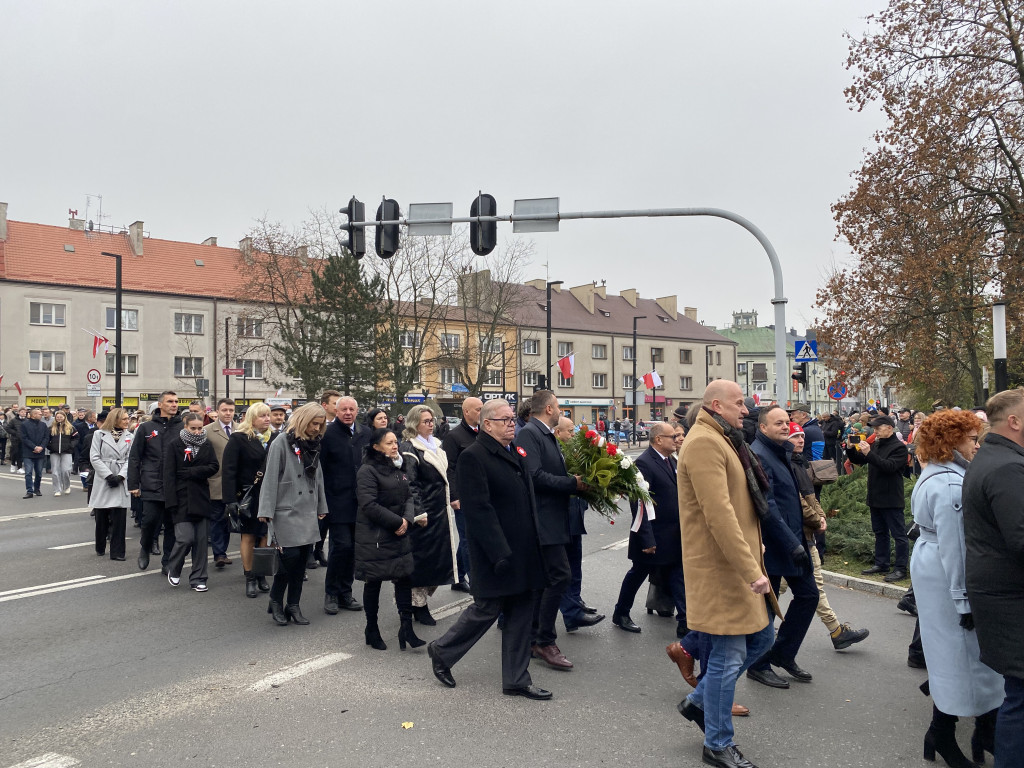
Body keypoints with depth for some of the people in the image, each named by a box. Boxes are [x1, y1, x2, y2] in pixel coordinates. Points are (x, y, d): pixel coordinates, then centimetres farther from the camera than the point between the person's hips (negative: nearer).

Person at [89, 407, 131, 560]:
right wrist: (109, 475, -11)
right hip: (103, 481, -1)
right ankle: (100, 548, 25)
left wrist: (121, 476, -10)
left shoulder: (128, 437, 9)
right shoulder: (99, 434, 2)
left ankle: (117, 551, 2)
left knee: (119, 517, -4)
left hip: (120, 483, 1)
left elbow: (129, 459, 4)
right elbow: (95, 458, -3)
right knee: (101, 517, 6)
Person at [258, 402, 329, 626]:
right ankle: (275, 602, 11)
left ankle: (293, 605, 17)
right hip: (286, 512, -6)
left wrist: (321, 507, 14)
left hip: (308, 513, 6)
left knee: (302, 559, 6)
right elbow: (270, 478, -11)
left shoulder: (313, 445, 10)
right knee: (290, 556, -10)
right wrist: (266, 511, -14)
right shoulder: (282, 443, -9)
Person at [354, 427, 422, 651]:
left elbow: (408, 497, 12)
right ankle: (372, 630, 21)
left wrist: (407, 519, -7)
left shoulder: (398, 469, 12)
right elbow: (369, 505, -21)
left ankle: (407, 628, 9)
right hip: (374, 537, -7)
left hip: (400, 535, 7)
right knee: (373, 583, 6)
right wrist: (396, 522, -17)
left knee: (404, 578, 3)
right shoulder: (367, 471, -14)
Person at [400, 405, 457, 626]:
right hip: (424, 513, -8)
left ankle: (421, 599, 25)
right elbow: (411, 484, -17)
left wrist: (453, 498, 16)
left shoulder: (436, 444, 13)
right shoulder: (408, 448, -12)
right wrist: (419, 512, -21)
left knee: (439, 556, 11)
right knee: (422, 556, -1)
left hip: (441, 511, 8)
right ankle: (419, 605, 11)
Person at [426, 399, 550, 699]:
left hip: (523, 551, 8)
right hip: (497, 551, -8)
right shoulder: (473, 456, -15)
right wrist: (501, 553, -22)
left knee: (521, 615, 12)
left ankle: (516, 680, 24)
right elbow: (479, 509, -20)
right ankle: (442, 652, 29)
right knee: (487, 609, 5)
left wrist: (533, 544, 14)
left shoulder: (517, 452, 11)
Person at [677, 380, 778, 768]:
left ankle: (699, 701, 30)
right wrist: (751, 570, -26)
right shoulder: (704, 443, -19)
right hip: (721, 569, -10)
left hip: (740, 565, 10)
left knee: (760, 638, 17)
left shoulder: (723, 441, 16)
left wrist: (753, 563, 21)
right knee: (728, 656, 1)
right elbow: (719, 515, -27)